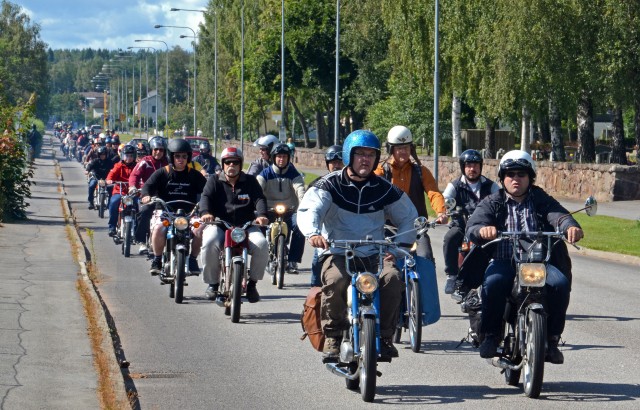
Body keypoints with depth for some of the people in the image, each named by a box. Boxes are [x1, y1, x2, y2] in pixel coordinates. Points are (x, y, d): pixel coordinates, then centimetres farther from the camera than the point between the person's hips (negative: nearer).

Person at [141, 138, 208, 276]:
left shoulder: (194, 175, 9)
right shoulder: (162, 173, 5)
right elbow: (148, 185, -5)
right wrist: (146, 195, -28)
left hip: (188, 213, 2)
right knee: (158, 228, -31)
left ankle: (193, 259, -2)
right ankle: (157, 259, -9)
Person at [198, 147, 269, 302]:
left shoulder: (250, 181, 15)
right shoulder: (214, 181, 14)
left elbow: (259, 199, 2)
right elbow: (206, 197, -3)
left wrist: (261, 215, -21)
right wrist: (205, 212, -26)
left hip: (246, 226, 1)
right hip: (219, 225, -1)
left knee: (261, 244, -28)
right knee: (209, 243, -33)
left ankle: (252, 283, -7)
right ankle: (212, 283, -13)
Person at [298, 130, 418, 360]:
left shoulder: (384, 189, 9)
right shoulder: (330, 185, 1)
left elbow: (409, 217, 20)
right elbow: (308, 209, -16)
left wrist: (400, 246, 2)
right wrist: (313, 233, -39)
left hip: (374, 255, 2)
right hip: (338, 253, -2)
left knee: (392, 278, -29)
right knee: (336, 280, -36)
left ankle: (385, 336, -13)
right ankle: (333, 336, -17)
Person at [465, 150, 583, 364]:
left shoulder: (541, 200, 13)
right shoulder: (492, 203, 11)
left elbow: (558, 215, -8)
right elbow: (472, 227, -7)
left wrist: (570, 226, -33)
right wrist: (483, 230, -34)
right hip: (503, 262, -1)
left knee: (560, 283, -29)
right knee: (493, 282, -34)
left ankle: (551, 338, -14)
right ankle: (491, 335, -15)